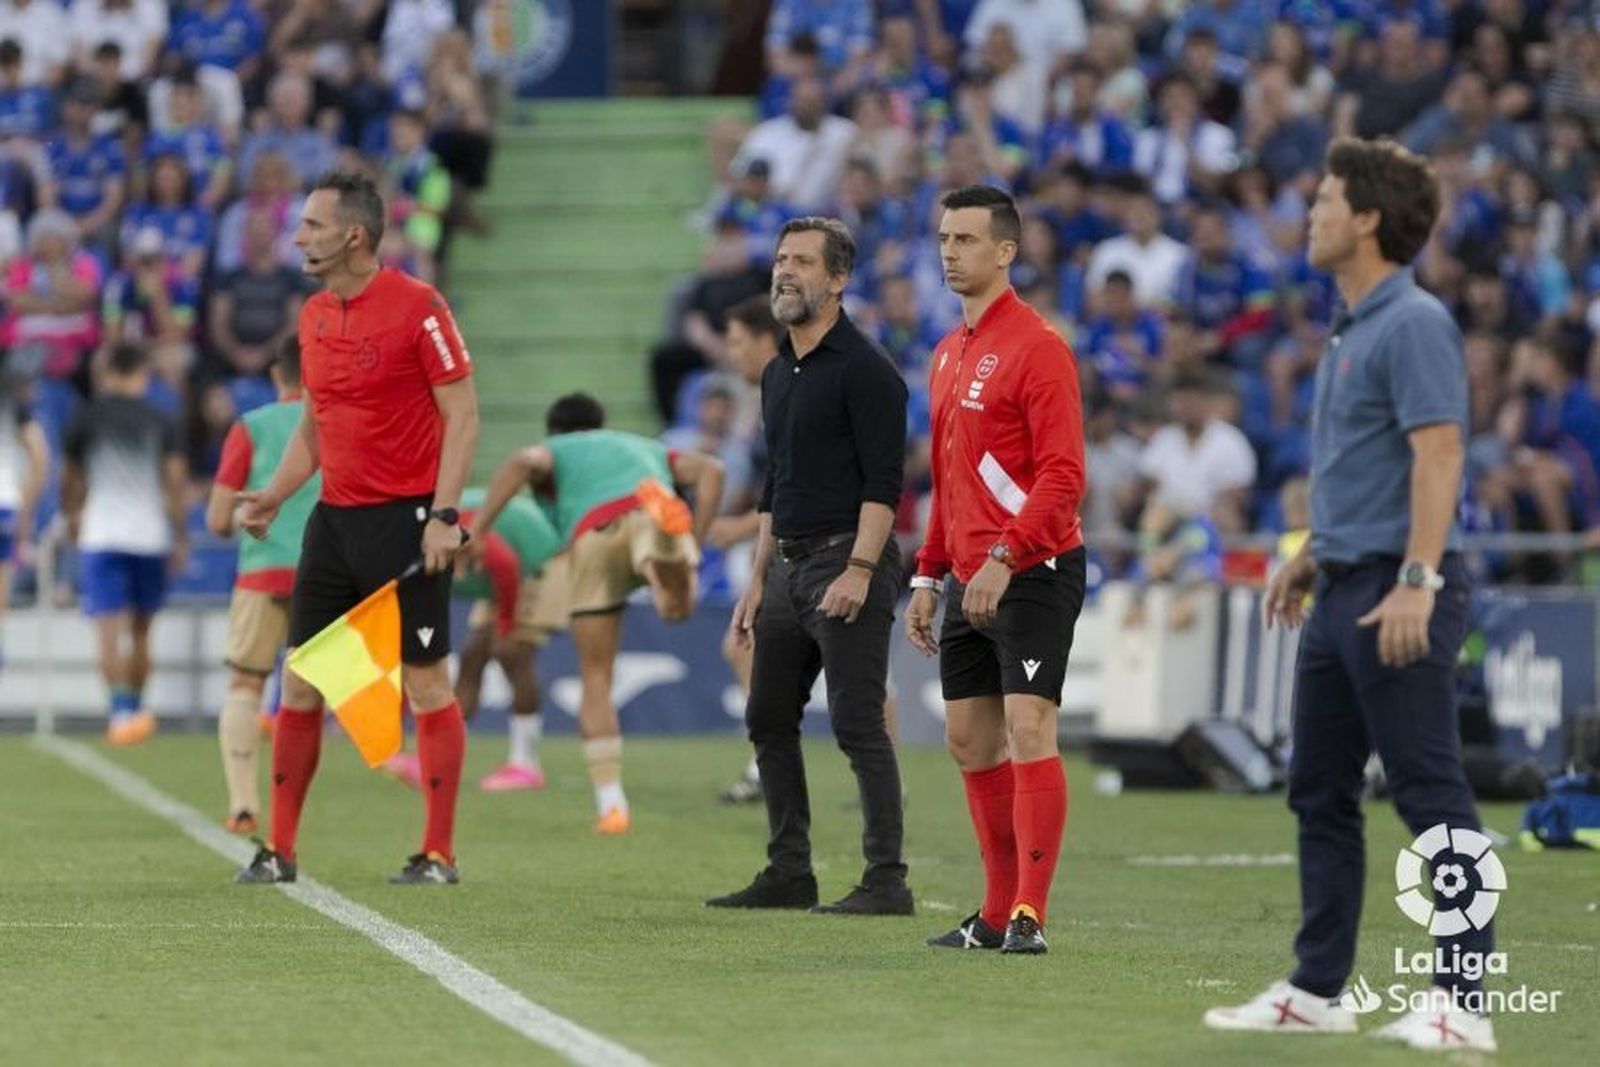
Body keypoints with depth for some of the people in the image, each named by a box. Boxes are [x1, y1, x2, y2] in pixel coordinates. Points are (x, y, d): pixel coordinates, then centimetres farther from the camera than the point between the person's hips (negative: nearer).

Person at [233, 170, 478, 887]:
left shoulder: (417, 307, -10)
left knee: (426, 685, -2)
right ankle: (279, 850, 10)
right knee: (299, 685, 4)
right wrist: (273, 497, 6)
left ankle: (439, 855, 5)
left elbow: (462, 414, -10)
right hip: (334, 520, 7)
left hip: (406, 519, -7)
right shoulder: (313, 316, 11)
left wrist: (442, 516, -17)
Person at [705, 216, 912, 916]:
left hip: (846, 562, -9)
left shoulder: (864, 369, -10)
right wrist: (759, 580, 19)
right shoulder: (779, 373, 17)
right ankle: (788, 872, 18)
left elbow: (884, 481, -16)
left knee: (858, 725, -10)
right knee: (768, 721, 11)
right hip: (789, 564, 9)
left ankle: (886, 881, -7)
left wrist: (859, 570, -24)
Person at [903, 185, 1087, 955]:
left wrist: (1004, 558, -26)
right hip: (969, 580, 9)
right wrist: (928, 576, 18)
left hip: (1033, 573, -9)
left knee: (1028, 732, -13)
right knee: (970, 743, 10)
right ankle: (998, 912, 19)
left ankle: (1029, 915, -13)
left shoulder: (1036, 347, -11)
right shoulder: (950, 353, 16)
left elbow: (1063, 474, -18)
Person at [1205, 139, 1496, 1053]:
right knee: (1320, 795, 12)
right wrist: (1314, 556, 25)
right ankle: (1317, 992, 19)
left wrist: (1416, 580, -27)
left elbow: (1438, 453, -21)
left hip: (1397, 591, -10)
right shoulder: (1354, 329, 17)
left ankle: (1465, 1001, -8)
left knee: (1432, 794, -9)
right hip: (1344, 590, 10)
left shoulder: (1414, 324, -13)